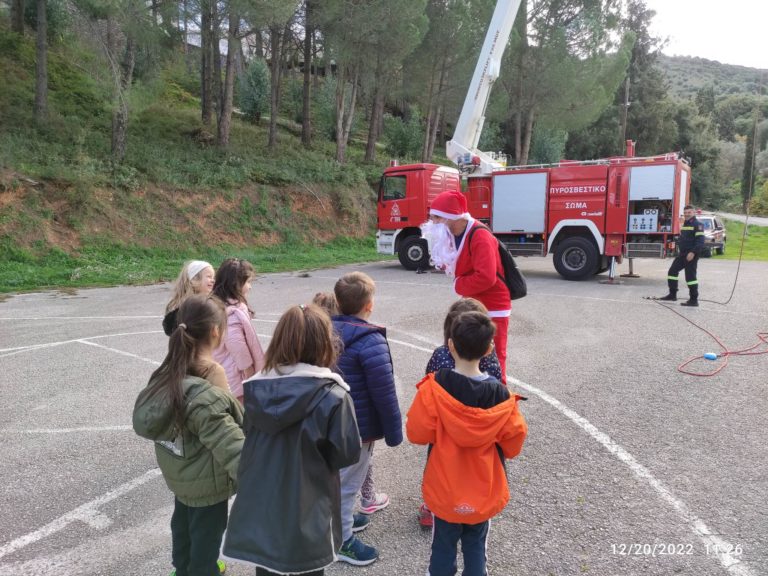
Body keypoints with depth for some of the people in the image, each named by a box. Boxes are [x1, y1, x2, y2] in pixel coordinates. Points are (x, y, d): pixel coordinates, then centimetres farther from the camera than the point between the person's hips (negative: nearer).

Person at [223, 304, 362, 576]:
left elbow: (247, 440, 5)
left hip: (259, 506, 4)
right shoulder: (333, 397, -22)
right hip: (306, 515, -3)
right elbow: (347, 453, -12)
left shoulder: (255, 388, -8)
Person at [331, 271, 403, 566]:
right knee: (348, 482, 8)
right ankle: (342, 540, 24)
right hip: (358, 427, -8)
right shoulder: (371, 342, -25)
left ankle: (340, 517, 45)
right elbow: (385, 394, -22)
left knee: (336, 475, 25)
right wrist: (394, 432, -10)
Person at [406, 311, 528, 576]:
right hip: (484, 491, 1)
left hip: (445, 489, -1)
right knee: (476, 546, 19)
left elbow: (417, 433, -15)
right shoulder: (499, 393, -15)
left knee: (443, 546, 16)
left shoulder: (434, 387, -21)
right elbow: (513, 442, -6)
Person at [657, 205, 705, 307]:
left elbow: (700, 241, -19)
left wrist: (693, 252, -26)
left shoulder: (698, 225, -10)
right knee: (672, 271, 10)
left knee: (690, 276, -7)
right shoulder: (684, 224, 18)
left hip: (691, 255, -9)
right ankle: (672, 295, 18)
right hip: (682, 254, 9)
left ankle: (694, 300, -1)